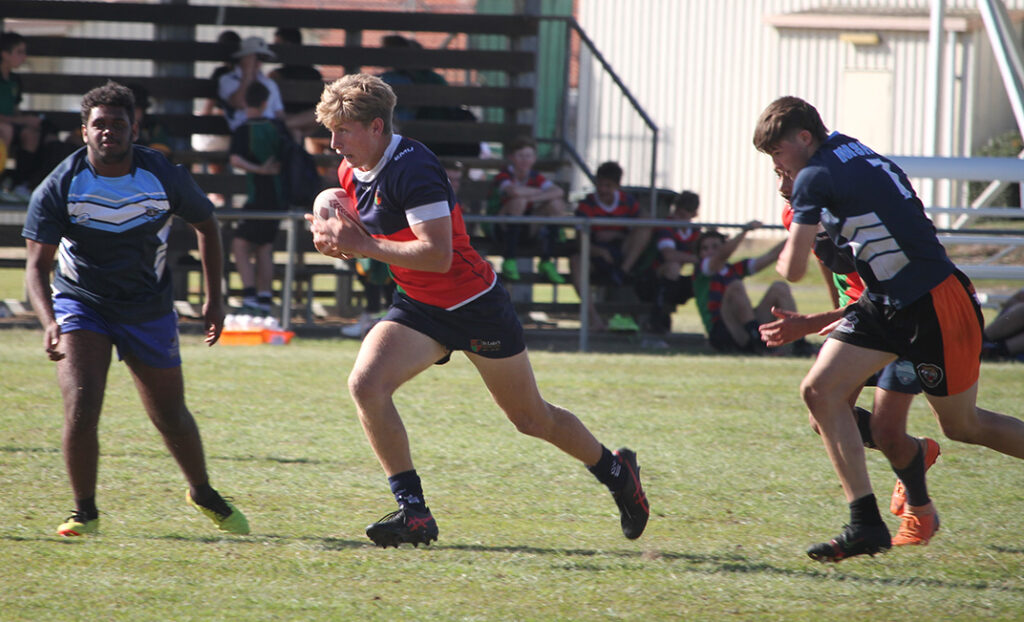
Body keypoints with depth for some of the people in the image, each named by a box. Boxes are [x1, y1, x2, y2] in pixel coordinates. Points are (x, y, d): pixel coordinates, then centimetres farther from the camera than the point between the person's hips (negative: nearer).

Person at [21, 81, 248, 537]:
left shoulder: (164, 178, -14)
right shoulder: (60, 186, -18)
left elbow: (205, 225, 5)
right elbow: (37, 264, -19)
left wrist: (214, 298, 2)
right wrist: (48, 323, -37)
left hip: (149, 309, 1)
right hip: (80, 305, -1)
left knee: (171, 418, 9)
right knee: (81, 410, -20)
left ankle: (203, 494, 37)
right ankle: (85, 513, -1)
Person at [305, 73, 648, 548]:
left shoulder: (412, 167, -25)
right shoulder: (355, 175, 1)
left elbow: (438, 254, -32)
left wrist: (362, 245, -33)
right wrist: (338, 243, -6)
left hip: (475, 306, -7)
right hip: (418, 309, 7)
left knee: (531, 418, 8)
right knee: (365, 384, -19)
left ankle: (615, 470, 35)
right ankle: (413, 512, -14)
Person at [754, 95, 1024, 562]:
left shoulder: (816, 178, -15)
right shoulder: (855, 154, 12)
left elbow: (793, 270, -16)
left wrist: (782, 256, 10)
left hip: (934, 306, -9)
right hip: (887, 301, 9)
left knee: (962, 426, 5)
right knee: (820, 390, -2)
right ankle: (866, 524, -5)